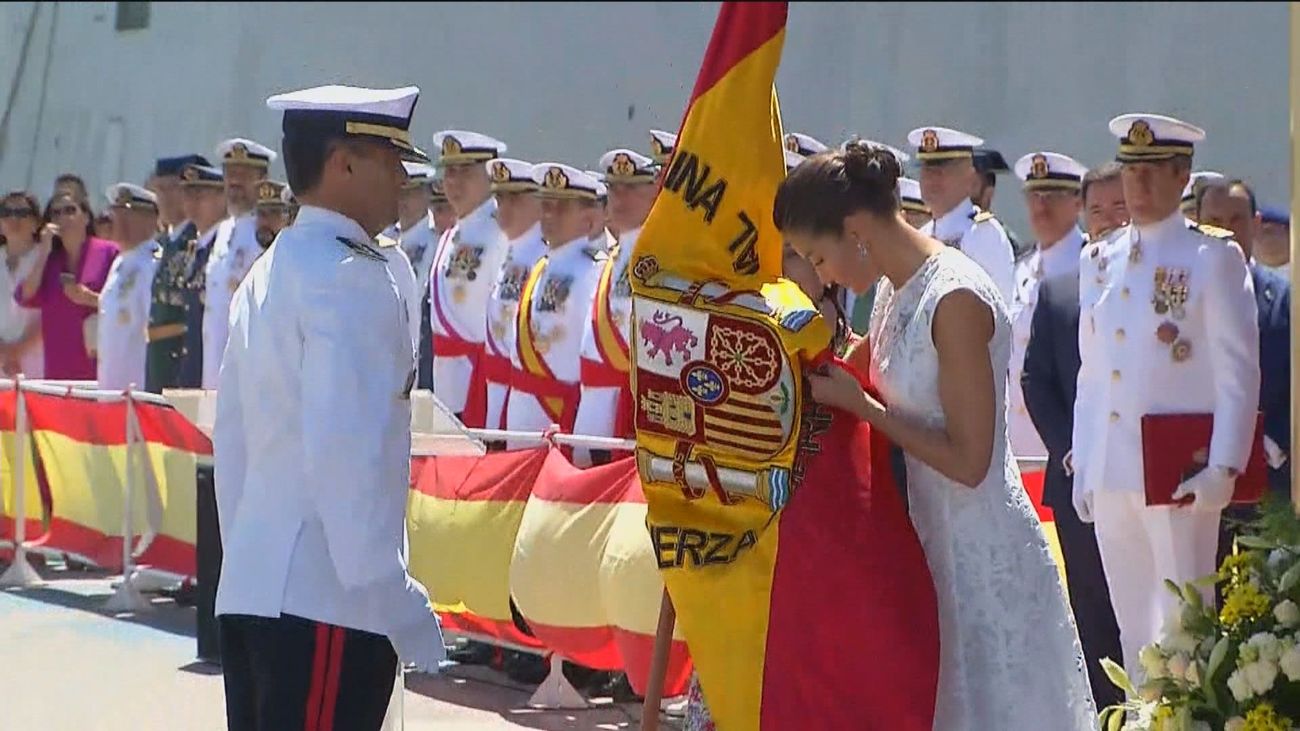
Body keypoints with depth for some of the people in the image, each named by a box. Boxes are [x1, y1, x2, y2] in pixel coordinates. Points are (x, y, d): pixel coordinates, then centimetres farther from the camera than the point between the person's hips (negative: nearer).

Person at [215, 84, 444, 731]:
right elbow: (346, 449, -20)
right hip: (327, 598, -9)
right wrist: (393, 598, -18)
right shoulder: (350, 276, -11)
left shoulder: (266, 275, 17)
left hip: (249, 587, 9)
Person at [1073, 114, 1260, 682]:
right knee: (1132, 630, 10)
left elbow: (1238, 372, -5)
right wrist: (1081, 464, 11)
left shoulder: (1213, 258, -2)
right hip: (1108, 475, 5)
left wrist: (1222, 468, -12)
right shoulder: (1098, 261, 14)